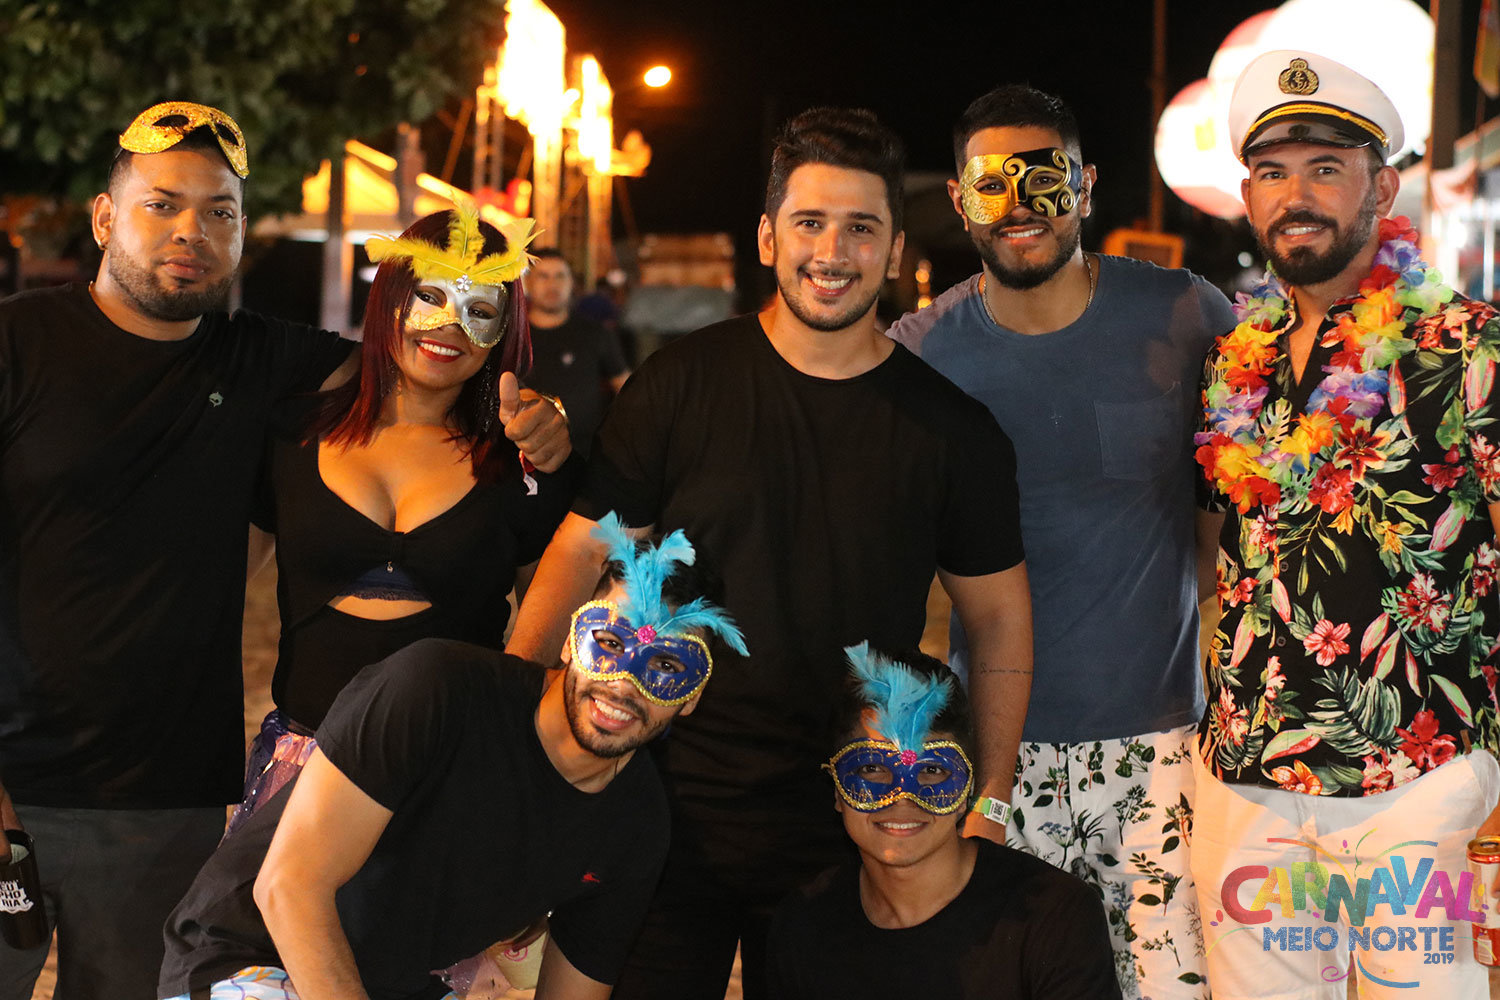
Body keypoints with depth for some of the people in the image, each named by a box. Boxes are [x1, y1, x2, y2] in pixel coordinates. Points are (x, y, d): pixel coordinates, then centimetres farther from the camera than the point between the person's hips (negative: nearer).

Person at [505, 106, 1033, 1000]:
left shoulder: (951, 431, 0)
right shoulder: (681, 385, -2)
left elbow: (1000, 623, 7)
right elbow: (580, 551, 0)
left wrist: (989, 807, 4)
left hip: (850, 832, 1)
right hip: (671, 805, 0)